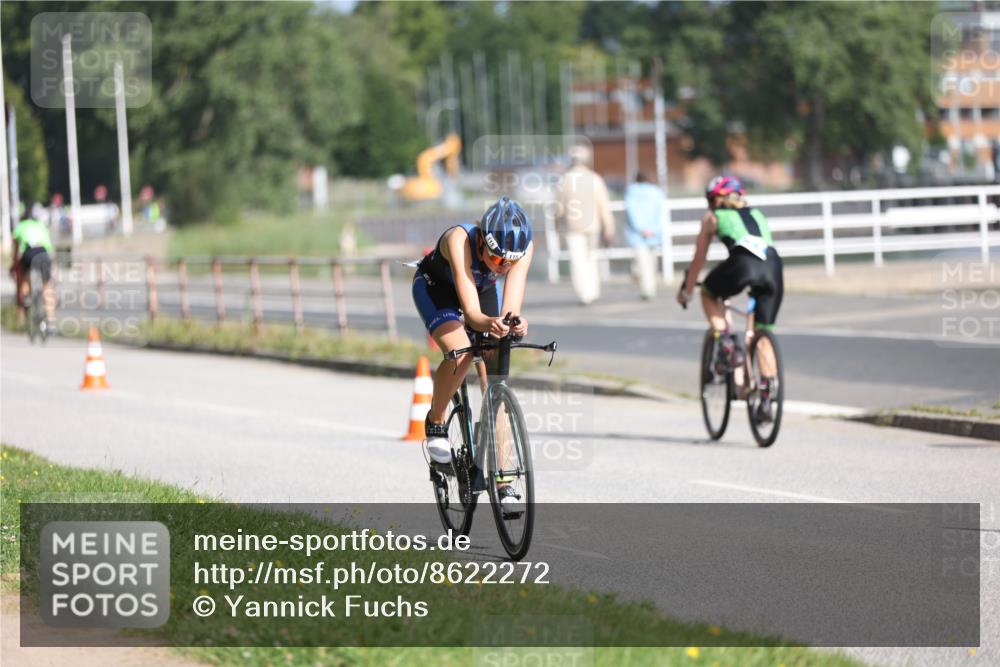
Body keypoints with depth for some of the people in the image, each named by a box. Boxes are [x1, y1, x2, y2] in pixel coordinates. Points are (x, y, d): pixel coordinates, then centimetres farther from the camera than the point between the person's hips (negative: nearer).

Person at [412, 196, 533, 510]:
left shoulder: (523, 247, -32)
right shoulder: (460, 240, -41)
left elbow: (510, 306, -40)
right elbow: (471, 311, -48)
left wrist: (515, 322, -62)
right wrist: (487, 323, -69)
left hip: (484, 288, 3)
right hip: (436, 286, -3)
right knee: (460, 355, -31)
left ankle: (502, 482, -4)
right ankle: (436, 421, -2)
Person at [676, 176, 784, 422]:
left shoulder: (713, 217, 26)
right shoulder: (757, 215, 37)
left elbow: (699, 258, 30)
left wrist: (687, 290, 42)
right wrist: (756, 285, 59)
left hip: (743, 263, -4)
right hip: (774, 266, 4)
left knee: (709, 294, 29)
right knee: (763, 334, 14)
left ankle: (727, 343, 10)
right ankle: (766, 400, 8)